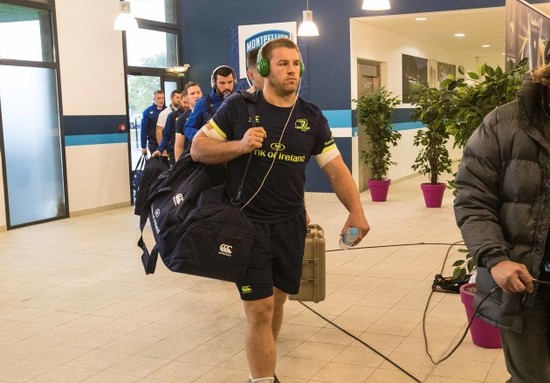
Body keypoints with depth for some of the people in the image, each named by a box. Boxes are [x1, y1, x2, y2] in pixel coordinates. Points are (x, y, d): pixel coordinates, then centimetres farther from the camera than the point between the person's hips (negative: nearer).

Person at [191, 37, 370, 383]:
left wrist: (356, 211, -10)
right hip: (247, 222, -4)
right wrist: (240, 145, -20)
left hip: (291, 224, 4)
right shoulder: (239, 107, -5)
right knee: (259, 309, -5)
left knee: (277, 301, 16)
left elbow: (336, 169, 4)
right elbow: (198, 149, -3)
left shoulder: (312, 117, 4)